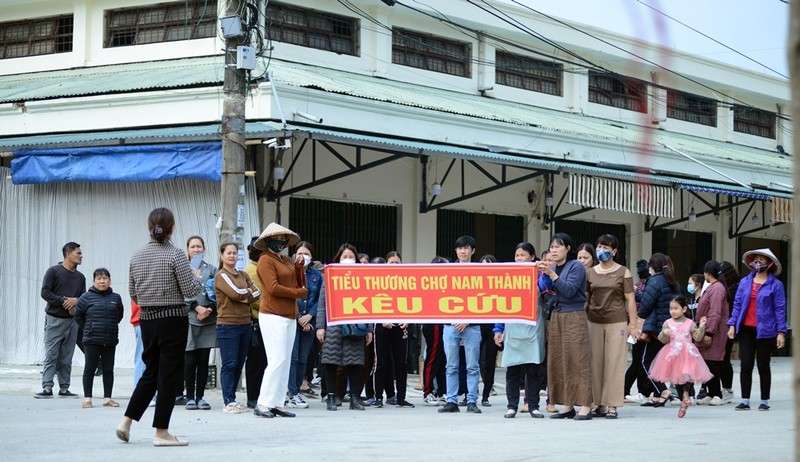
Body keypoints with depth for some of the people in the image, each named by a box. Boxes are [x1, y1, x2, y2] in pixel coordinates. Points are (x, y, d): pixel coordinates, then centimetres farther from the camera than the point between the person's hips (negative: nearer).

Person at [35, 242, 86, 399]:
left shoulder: (80, 277, 14)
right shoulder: (53, 271, -2)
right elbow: (45, 292, -8)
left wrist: (76, 300, -10)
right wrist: (63, 300, -16)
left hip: (72, 320, 5)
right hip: (54, 319, -5)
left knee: (66, 358, 5)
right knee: (51, 355, -8)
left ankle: (64, 388, 8)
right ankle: (47, 388, -9)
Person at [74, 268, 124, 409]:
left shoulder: (115, 298, 5)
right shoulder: (87, 297, -4)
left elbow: (119, 315, 19)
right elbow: (78, 315, 5)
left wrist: (111, 327, 12)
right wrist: (88, 328, 5)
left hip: (110, 341, 3)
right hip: (92, 340, -3)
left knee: (108, 370, 7)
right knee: (90, 369, 2)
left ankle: (107, 398, 13)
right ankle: (87, 398, 6)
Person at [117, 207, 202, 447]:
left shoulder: (137, 257, 5)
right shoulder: (175, 255, -12)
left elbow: (133, 294, 10)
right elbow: (190, 290, -12)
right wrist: (196, 277, 8)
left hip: (147, 320, 6)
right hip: (173, 320, -5)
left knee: (151, 372, 17)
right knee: (169, 375, 1)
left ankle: (126, 422, 11)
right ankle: (161, 432, 3)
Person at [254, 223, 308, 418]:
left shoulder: (287, 261, 18)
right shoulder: (266, 260, -5)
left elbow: (301, 285, 16)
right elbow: (273, 288, -15)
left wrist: (299, 267, 1)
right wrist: (298, 292, -4)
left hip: (290, 316, 8)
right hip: (272, 316, -8)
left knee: (285, 362, 6)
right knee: (278, 360, -13)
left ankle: (278, 404, 9)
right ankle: (263, 404, -10)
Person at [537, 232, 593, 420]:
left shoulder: (576, 267, -4)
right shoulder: (552, 268, 15)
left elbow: (569, 290, -14)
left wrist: (551, 274, -20)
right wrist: (542, 274, 0)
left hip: (574, 318, -7)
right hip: (556, 316, 7)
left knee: (577, 361, -9)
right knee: (558, 361, 3)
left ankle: (585, 406, -9)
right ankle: (567, 406, 7)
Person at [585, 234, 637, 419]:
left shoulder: (623, 272, 3)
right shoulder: (590, 273, 11)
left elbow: (630, 299, 1)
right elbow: (585, 299, 14)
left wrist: (632, 323, -5)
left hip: (617, 322, -3)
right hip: (594, 322, 3)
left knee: (614, 362, -5)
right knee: (595, 362, 3)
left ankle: (612, 405, -2)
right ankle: (599, 404, 9)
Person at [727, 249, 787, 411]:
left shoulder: (775, 285, -4)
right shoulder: (745, 282, 7)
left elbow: (780, 309, -5)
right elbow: (737, 304, 8)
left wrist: (781, 332, -9)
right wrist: (732, 324, 0)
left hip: (765, 331, -3)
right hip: (746, 330, 3)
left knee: (763, 366, 7)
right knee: (746, 365, 1)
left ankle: (764, 401, 15)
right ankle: (745, 401, 6)